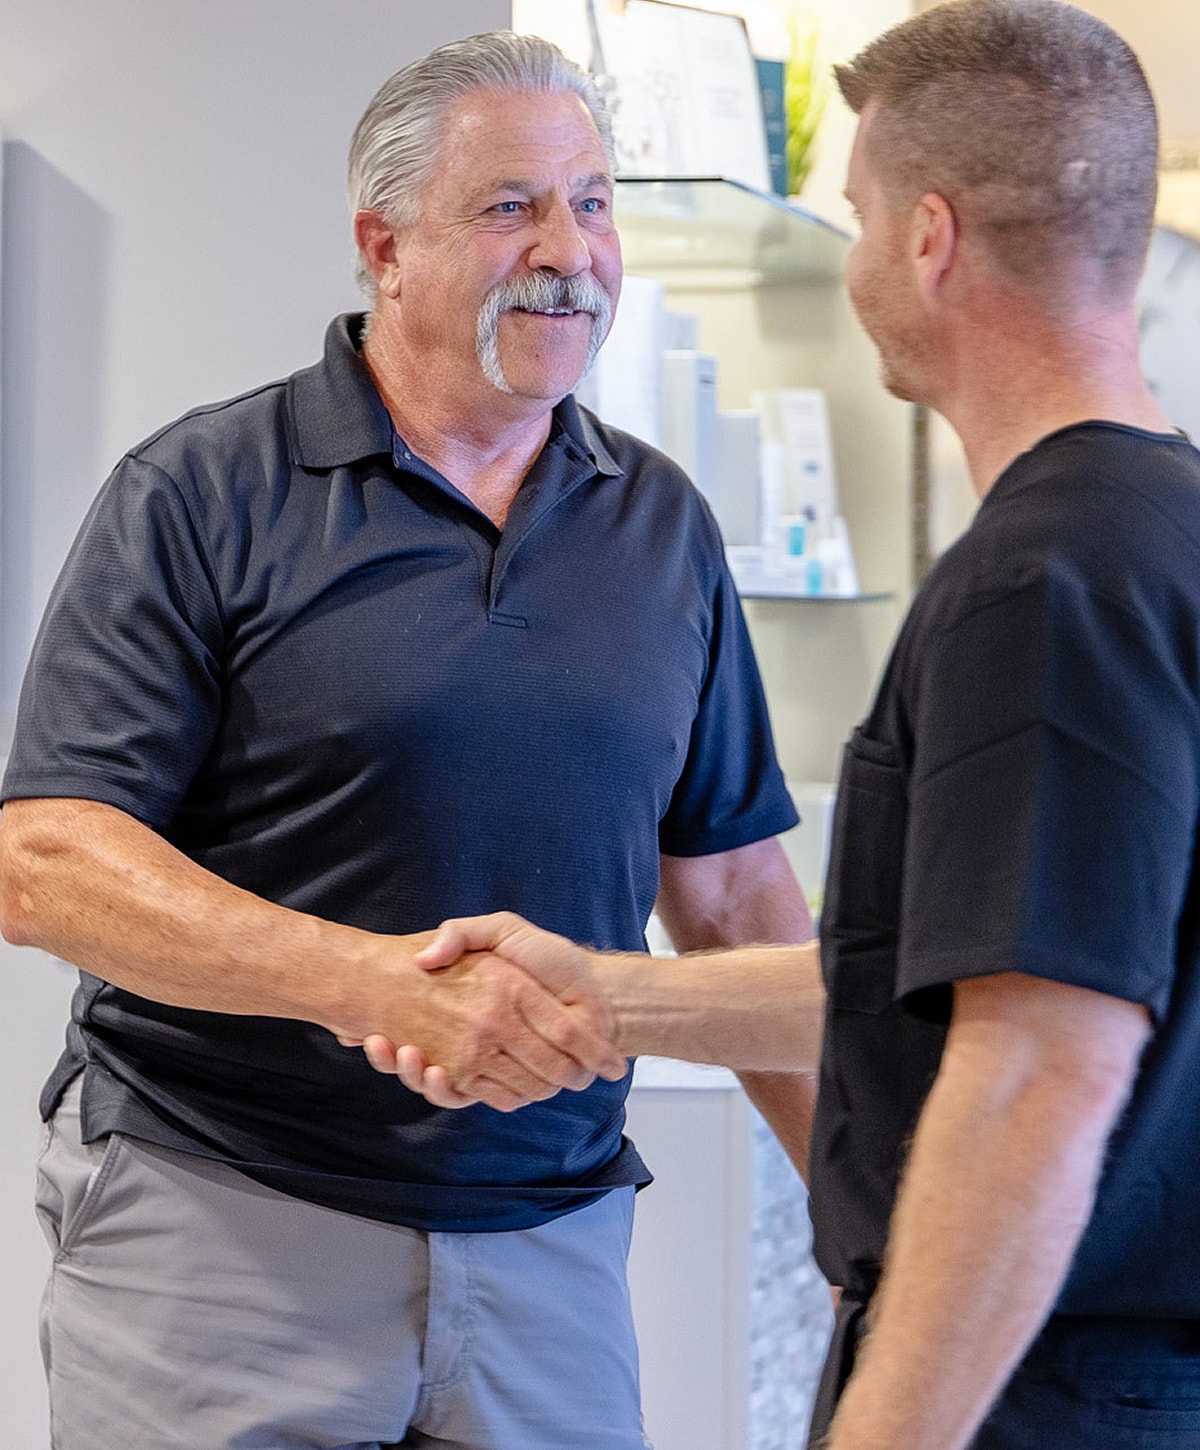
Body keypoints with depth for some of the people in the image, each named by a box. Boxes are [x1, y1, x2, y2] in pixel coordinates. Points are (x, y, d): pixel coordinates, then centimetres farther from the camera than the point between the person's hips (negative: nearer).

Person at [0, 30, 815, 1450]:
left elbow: (731, 891, 15)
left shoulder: (663, 524, 9)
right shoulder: (201, 495, -5)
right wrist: (380, 984, -24)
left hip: (549, 1247, 4)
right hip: (217, 1228, -4)